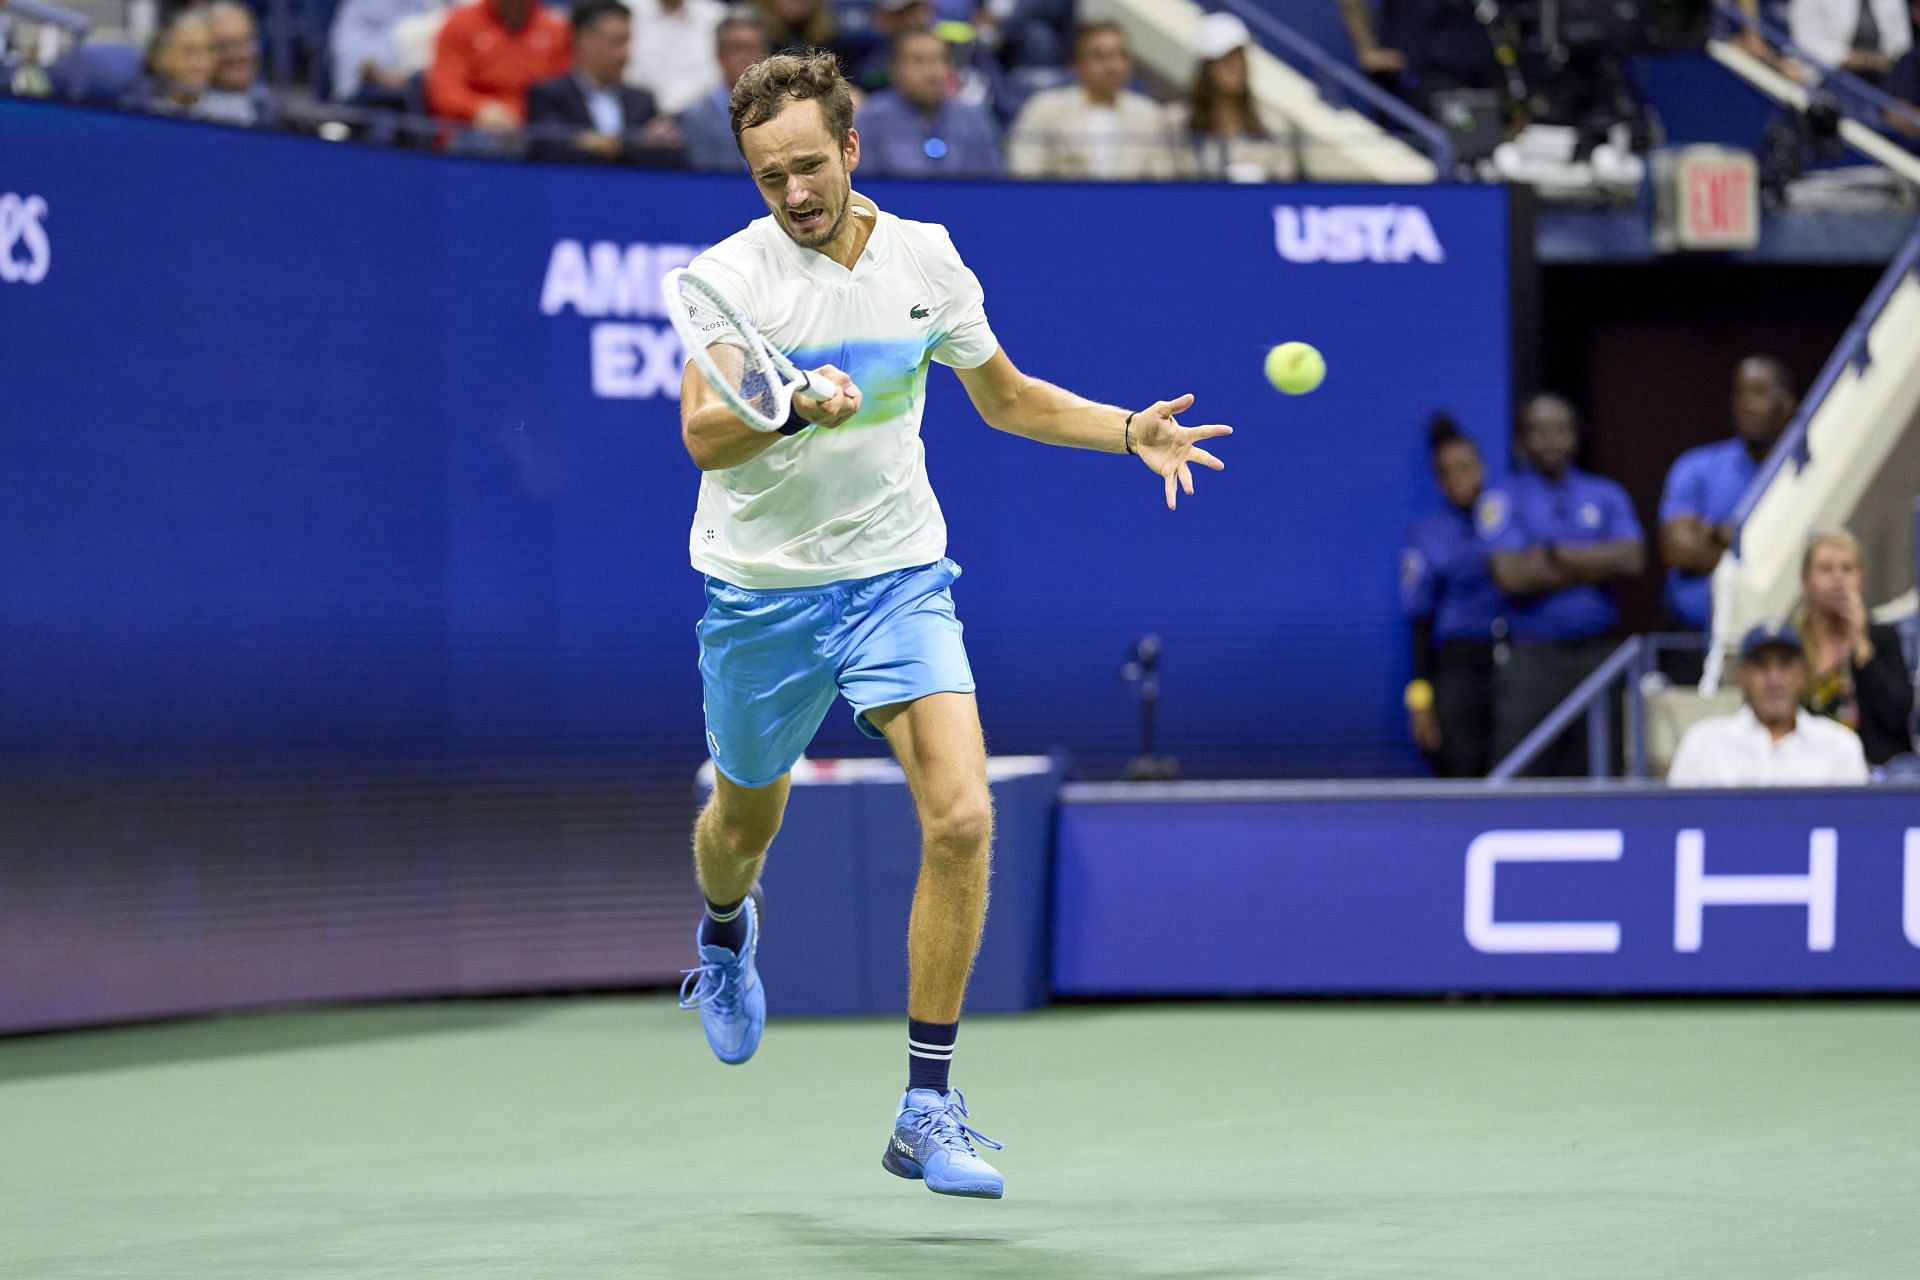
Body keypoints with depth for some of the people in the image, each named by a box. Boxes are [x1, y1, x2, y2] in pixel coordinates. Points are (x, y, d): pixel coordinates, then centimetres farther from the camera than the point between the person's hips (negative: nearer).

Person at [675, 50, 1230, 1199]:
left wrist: (1131, 430, 1)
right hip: (762, 588, -1)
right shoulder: (733, 274, -12)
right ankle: (725, 931, 58)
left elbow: (1006, 395, 15)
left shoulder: (926, 259, -1)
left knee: (962, 817, -18)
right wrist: (798, 408, -43)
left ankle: (928, 1110, -11)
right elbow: (702, 436, -25)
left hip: (900, 576, 1)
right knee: (747, 820, 18)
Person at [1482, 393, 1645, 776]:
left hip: (1596, 654, 3)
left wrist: (1555, 555, -7)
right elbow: (1511, 576, -10)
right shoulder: (1505, 501, 3)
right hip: (1531, 656, -3)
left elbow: (1632, 558, -3)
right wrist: (1594, 567, -3)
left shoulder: (1606, 496, 13)